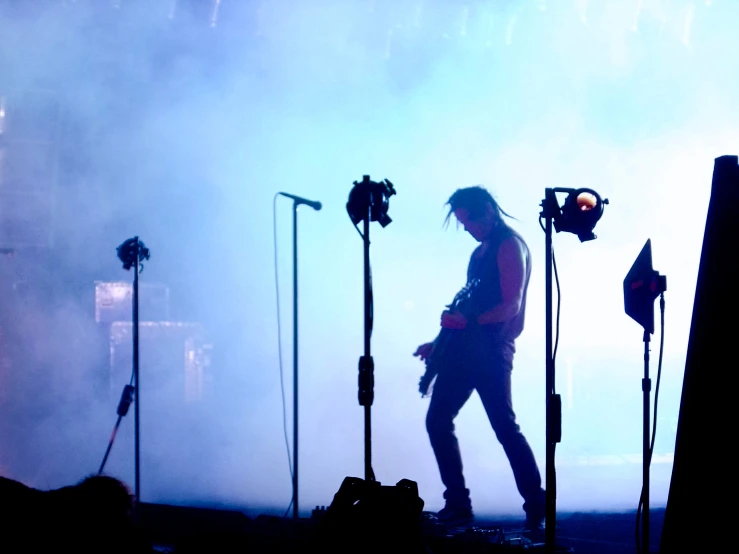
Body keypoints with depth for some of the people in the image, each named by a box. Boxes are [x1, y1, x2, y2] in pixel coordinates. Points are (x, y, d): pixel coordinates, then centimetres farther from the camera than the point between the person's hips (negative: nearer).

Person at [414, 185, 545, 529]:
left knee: (504, 425, -11)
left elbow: (511, 305, -15)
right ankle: (458, 505, 6)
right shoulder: (481, 252, 22)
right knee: (438, 419, 4)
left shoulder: (510, 246, -6)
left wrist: (467, 322, -22)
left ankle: (536, 509, -8)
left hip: (491, 348, -9)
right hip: (465, 348, 9)